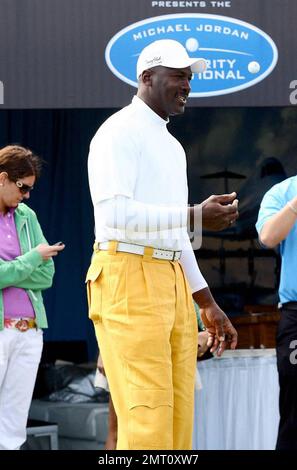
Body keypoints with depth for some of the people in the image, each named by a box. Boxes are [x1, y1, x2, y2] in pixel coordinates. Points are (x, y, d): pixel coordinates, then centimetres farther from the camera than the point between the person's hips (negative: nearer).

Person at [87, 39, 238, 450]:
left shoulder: (172, 146, 25)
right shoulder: (119, 132, -4)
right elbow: (115, 214, -19)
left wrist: (208, 304, 25)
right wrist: (195, 214, -22)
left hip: (173, 283, 9)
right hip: (129, 279, -9)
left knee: (179, 417, 3)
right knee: (148, 419, -15)